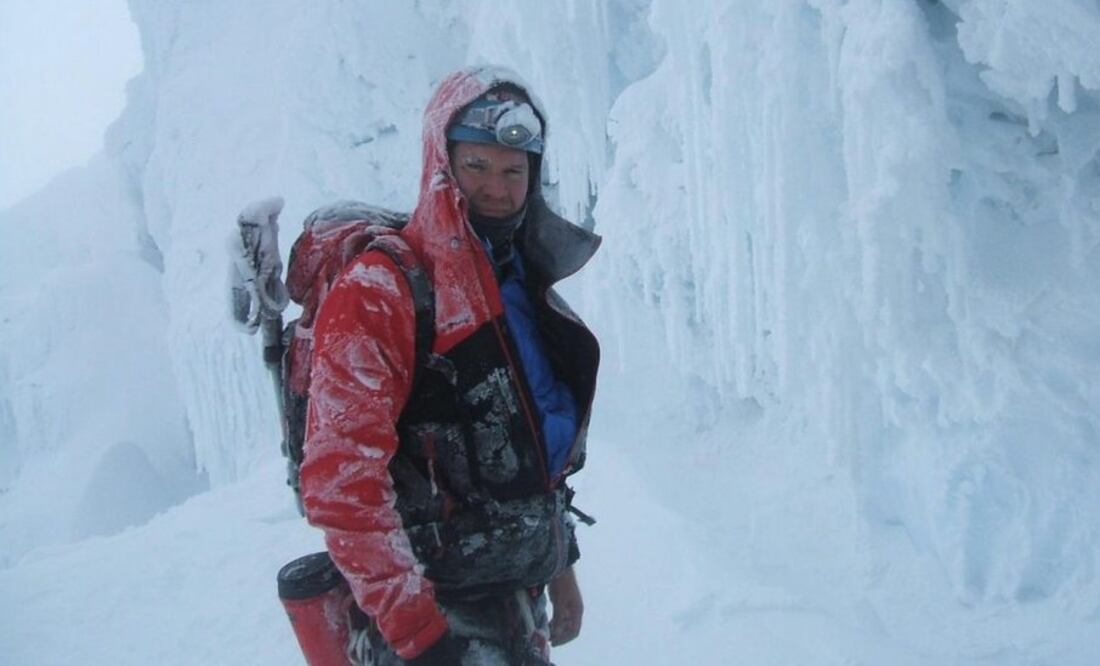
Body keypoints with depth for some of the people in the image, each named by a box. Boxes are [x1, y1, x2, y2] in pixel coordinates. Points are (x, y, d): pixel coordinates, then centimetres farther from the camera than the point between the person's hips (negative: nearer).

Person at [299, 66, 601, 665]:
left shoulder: (525, 289, 9)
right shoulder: (377, 294, -16)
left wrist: (560, 568, 19)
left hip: (521, 597, 8)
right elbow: (339, 482, -22)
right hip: (438, 613, -7)